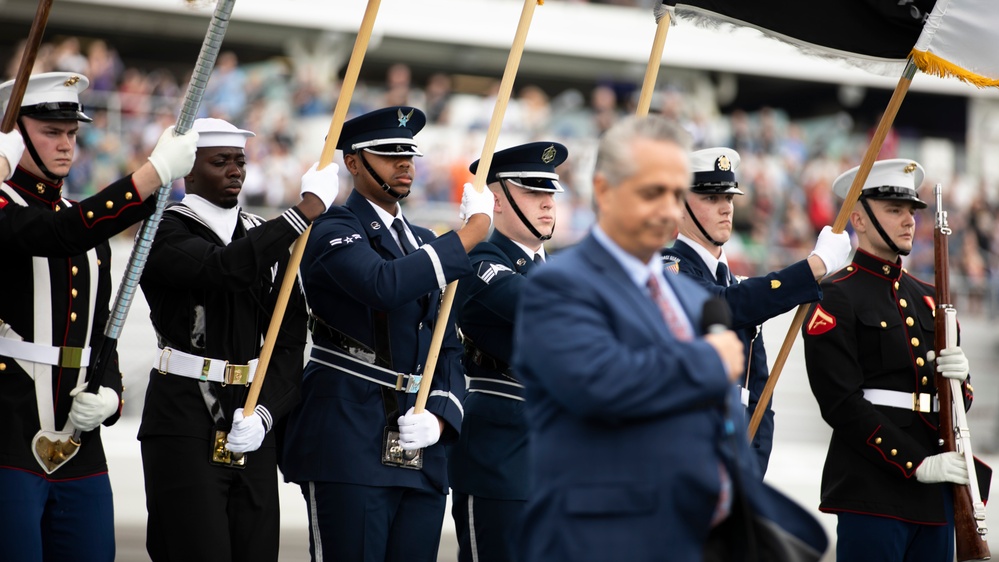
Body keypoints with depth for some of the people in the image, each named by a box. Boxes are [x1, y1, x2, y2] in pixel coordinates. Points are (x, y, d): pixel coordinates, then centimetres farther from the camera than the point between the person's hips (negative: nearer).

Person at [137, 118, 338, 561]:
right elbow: (227, 267, -25)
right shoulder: (164, 232, -4)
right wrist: (308, 208, -20)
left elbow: (288, 340, 7)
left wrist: (265, 412, -9)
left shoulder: (265, 238, 14)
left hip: (253, 423, 6)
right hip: (186, 422, -6)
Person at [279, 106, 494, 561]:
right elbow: (385, 285, -24)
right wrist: (473, 230, -16)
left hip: (421, 454, 7)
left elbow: (448, 349, 20)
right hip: (350, 444, -7)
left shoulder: (425, 245, 21)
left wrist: (439, 417, 0)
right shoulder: (334, 230, -3)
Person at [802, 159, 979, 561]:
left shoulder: (927, 299, 18)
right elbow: (842, 403, -13)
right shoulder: (836, 299, -5)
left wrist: (959, 377, -3)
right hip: (873, 491, -7)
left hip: (936, 494, 7)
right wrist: (916, 464, -16)